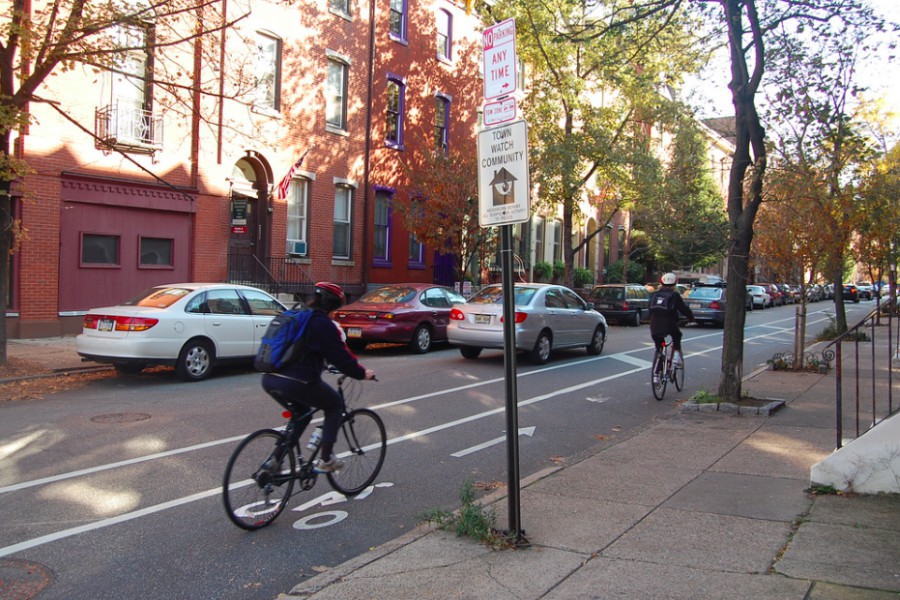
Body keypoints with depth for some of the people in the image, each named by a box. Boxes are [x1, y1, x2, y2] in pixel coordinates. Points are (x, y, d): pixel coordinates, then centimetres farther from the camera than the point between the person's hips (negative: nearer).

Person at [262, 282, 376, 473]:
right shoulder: (322, 324, -5)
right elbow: (340, 355, -6)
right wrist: (361, 373, 9)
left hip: (270, 379, 8)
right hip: (297, 383, -8)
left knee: (301, 414, 31)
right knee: (334, 405, 16)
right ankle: (325, 460, 12)